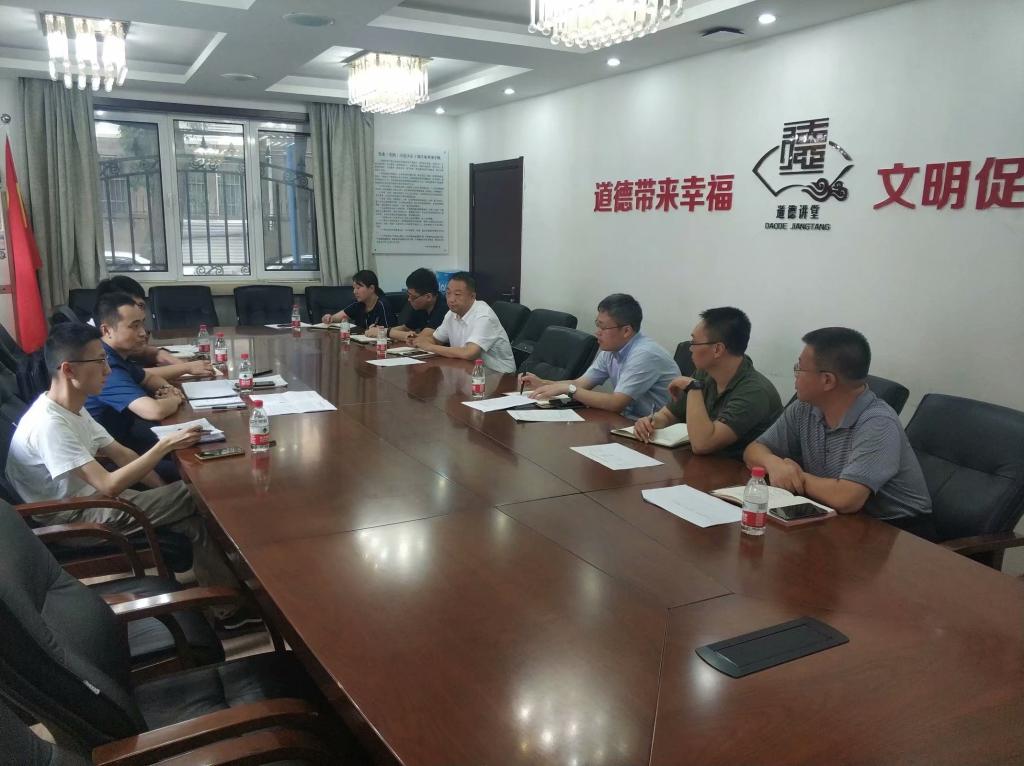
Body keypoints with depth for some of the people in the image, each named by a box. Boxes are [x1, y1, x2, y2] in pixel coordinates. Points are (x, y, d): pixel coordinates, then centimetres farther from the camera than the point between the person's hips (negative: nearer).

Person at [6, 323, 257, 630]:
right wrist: (165, 445, -25)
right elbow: (109, 485, -29)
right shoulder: (49, 424, -26)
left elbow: (119, 453, 9)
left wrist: (165, 493, -1)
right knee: (196, 497, -15)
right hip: (73, 520, -8)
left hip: (90, 497, 8)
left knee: (195, 519, -7)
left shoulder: (72, 409, 4)